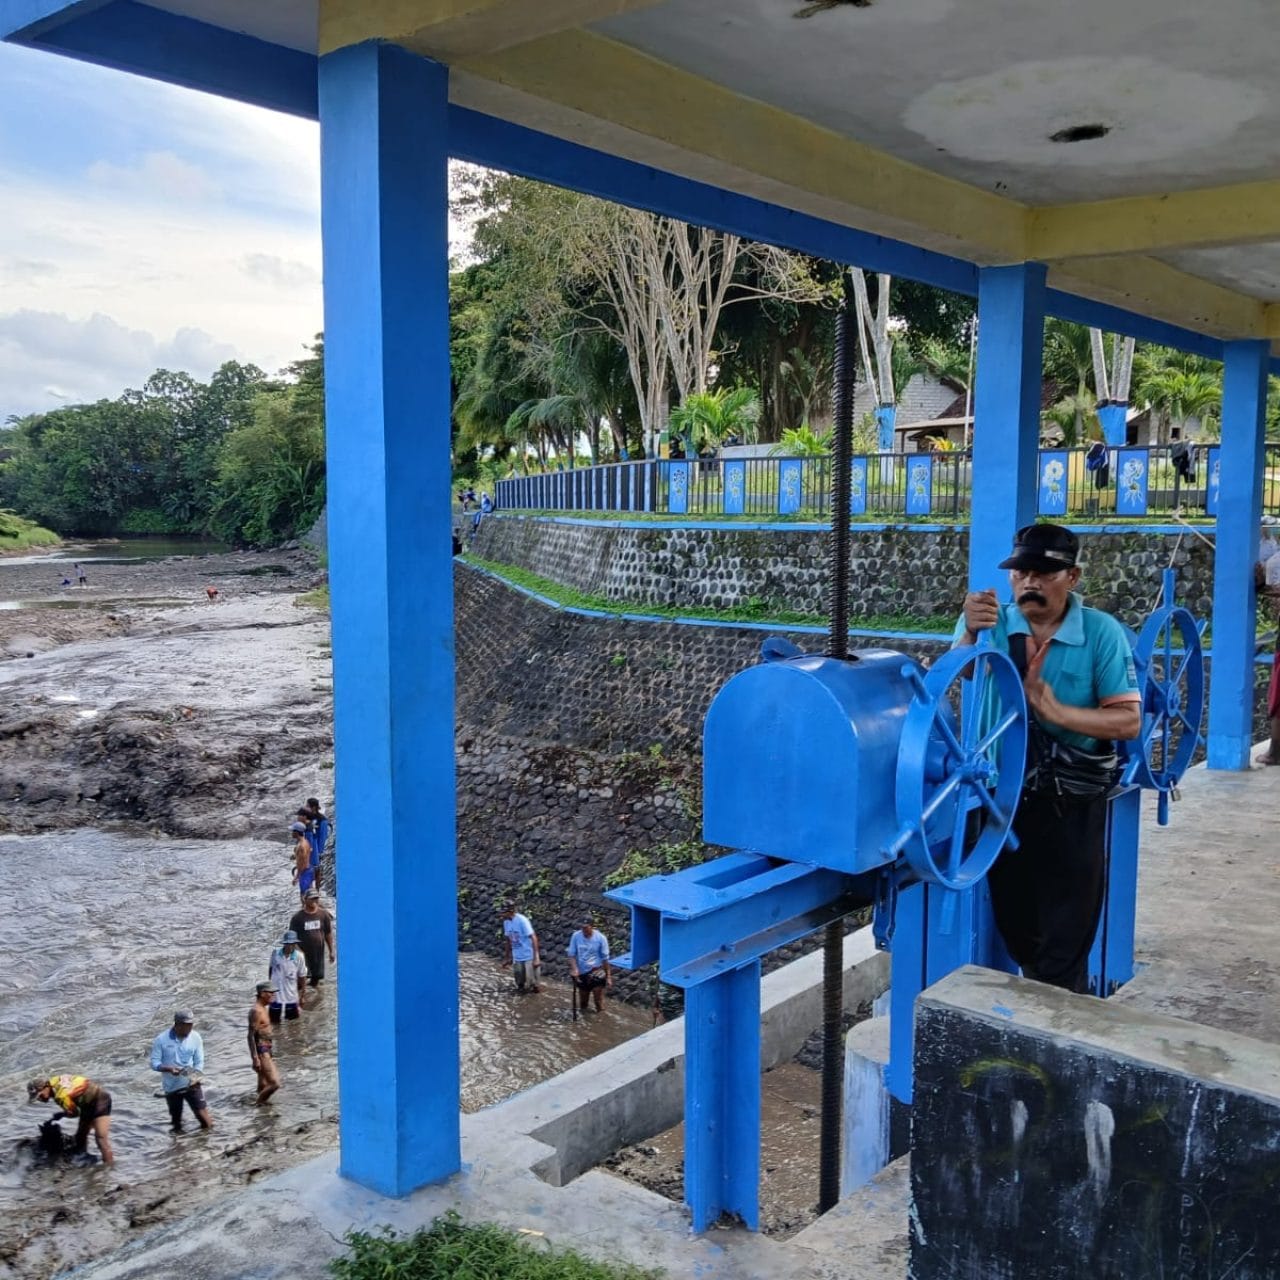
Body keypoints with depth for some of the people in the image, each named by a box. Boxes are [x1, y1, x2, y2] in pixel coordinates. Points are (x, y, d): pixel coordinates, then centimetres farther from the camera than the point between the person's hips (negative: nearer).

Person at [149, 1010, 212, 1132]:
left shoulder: (195, 1037, -7)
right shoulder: (161, 1039, -12)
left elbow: (199, 1062, -2)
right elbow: (154, 1063, -10)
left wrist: (195, 1076, -21)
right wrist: (169, 1069, -28)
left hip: (191, 1084, 0)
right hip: (172, 1087, 0)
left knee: (203, 1116, -8)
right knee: (176, 1121, 14)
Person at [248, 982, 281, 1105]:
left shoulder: (263, 1008, 13)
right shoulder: (256, 1011, -17)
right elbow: (251, 1036, -21)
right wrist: (255, 1058, -24)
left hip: (266, 1050, 10)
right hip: (261, 1052, -10)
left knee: (264, 1086, 15)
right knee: (274, 1083, -14)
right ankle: (258, 1106, -3)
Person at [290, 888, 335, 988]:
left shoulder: (323, 914, -4)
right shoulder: (298, 917, -11)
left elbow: (328, 934, 5)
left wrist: (331, 952, 7)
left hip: (318, 953, 3)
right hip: (303, 953, -3)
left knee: (317, 978, 13)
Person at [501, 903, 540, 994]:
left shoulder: (522, 920, -22)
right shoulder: (506, 922, -1)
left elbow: (533, 938, -21)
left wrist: (536, 958, -24)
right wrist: (508, 957, 17)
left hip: (529, 957, -6)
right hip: (516, 957, 6)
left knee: (531, 982, 1)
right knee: (519, 982, 13)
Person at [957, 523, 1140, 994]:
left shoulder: (1102, 633, -10)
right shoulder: (986, 621, -4)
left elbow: (1128, 720, -13)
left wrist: (1056, 710, -25)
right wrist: (970, 633, -31)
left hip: (1071, 804, -2)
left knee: (1065, 941, 7)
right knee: (1014, 926, 19)